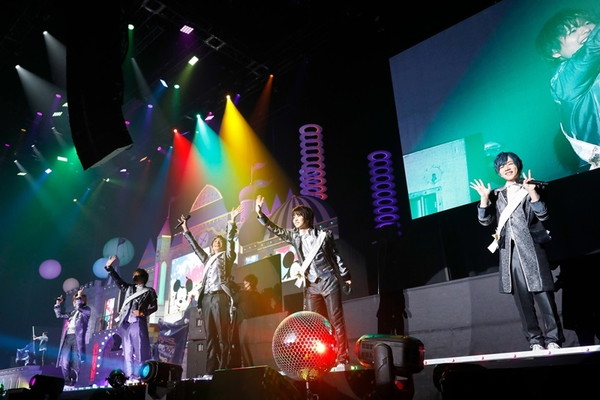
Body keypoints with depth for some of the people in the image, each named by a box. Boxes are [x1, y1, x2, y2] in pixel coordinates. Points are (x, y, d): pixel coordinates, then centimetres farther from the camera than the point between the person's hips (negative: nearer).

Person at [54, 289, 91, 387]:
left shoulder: (87, 310, 5)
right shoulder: (73, 312, 24)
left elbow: (78, 307, -16)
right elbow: (59, 315, 30)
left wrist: (79, 296, -10)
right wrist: (58, 304, 22)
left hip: (77, 338, -6)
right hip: (68, 338, 6)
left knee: (75, 363, -6)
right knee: (64, 362, -2)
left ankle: (73, 383, 2)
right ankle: (67, 382, 7)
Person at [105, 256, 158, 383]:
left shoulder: (149, 291, 8)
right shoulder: (129, 288, 22)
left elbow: (154, 306, 1)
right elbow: (118, 280, 18)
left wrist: (142, 312, -15)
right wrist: (109, 268, 9)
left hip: (138, 323, -5)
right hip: (126, 323, 5)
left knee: (140, 351, -8)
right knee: (127, 352, 3)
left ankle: (139, 377, -9)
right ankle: (129, 377, 5)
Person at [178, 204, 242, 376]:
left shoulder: (227, 256, 14)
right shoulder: (207, 259, 27)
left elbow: (230, 239, 3)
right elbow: (195, 246, 35)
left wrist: (232, 221, -5)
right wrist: (186, 230, 38)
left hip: (221, 297, -5)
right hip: (207, 298, 5)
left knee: (224, 336, -9)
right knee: (210, 337, 2)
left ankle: (224, 370, -12)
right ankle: (210, 372, 0)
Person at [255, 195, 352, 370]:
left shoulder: (324, 234, -1)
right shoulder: (294, 236, 8)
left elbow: (336, 256, 4)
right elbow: (275, 229, 9)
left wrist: (346, 277, 5)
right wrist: (260, 214, -4)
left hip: (329, 282, -4)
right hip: (311, 286, 4)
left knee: (336, 322, -3)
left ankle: (342, 360, -1)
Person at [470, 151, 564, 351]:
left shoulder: (528, 190, 6)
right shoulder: (497, 195, 15)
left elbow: (543, 216, -5)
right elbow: (486, 221, 7)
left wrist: (532, 192, -16)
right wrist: (484, 198, -5)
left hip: (531, 248, -3)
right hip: (509, 251, 3)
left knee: (543, 294, -6)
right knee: (522, 299, 4)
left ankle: (553, 338, 3)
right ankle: (535, 339, 11)